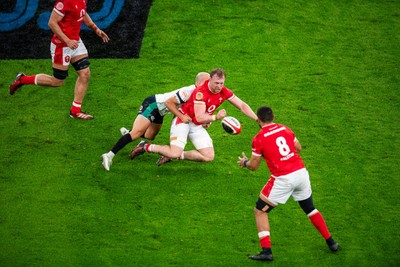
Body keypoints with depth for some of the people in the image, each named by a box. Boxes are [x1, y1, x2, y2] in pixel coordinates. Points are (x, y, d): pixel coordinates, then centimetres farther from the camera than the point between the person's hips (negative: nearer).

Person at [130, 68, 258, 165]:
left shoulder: (224, 92, -9)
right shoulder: (201, 92, -29)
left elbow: (242, 105, 0)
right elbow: (200, 117, -32)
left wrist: (257, 119, -7)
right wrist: (216, 117, -42)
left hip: (198, 126, 7)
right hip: (183, 119, -7)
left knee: (209, 157, -4)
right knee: (176, 152, -24)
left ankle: (174, 155, 8)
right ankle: (146, 147, 1)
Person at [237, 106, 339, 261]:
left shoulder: (258, 139, -6)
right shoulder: (285, 129, 8)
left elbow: (254, 166, 1)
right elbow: (298, 148, 20)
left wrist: (244, 162, 22)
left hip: (282, 179, -5)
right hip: (301, 172, 5)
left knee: (260, 211, 9)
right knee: (310, 209, 25)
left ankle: (266, 251, -1)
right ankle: (331, 243, 29)